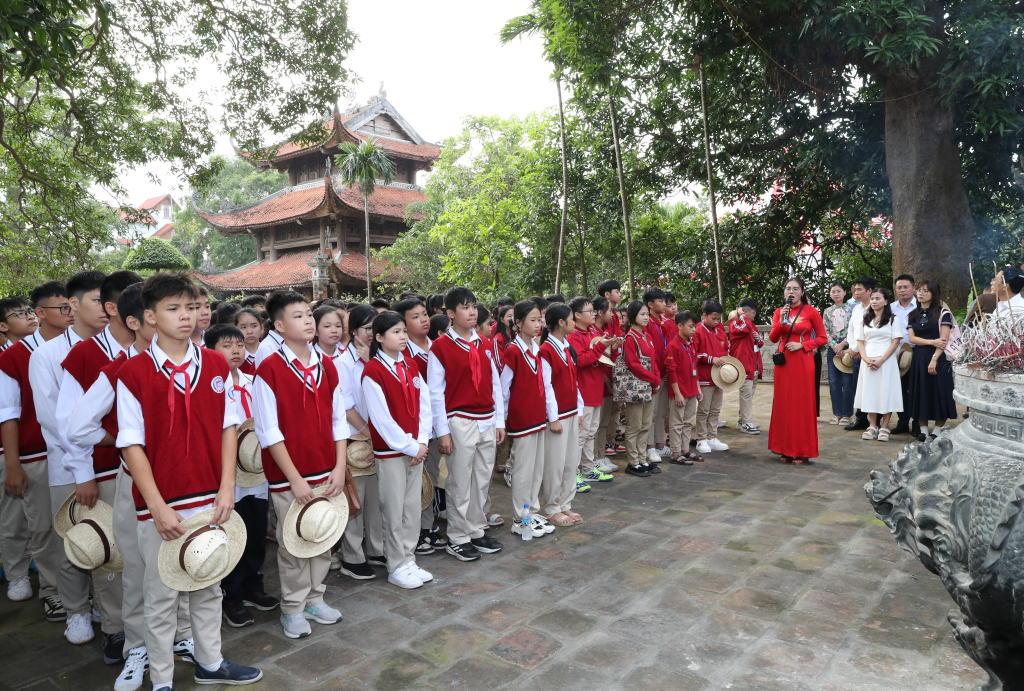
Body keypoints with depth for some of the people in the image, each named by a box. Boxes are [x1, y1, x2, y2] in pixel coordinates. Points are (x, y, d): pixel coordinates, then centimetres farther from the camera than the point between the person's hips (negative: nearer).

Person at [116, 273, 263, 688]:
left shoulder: (216, 366, 2)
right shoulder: (134, 373, -9)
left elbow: (228, 428, 5)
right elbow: (131, 444, -10)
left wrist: (226, 490, -2)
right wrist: (157, 507, -14)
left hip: (210, 501, 4)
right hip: (161, 506, -4)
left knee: (209, 587, 18)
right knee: (161, 595, 10)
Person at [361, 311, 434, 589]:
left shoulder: (411, 367, 8)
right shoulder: (372, 371, -12)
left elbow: (423, 405, 7)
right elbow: (381, 417, -16)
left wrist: (421, 442, -5)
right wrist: (409, 446, -13)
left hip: (415, 449, 6)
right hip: (390, 450, -6)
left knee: (413, 506, 12)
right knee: (394, 510, 3)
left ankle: (409, 560, 25)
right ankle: (396, 568, 16)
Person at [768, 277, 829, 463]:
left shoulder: (811, 312, -1)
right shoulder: (779, 312, 9)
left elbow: (822, 338, 0)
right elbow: (773, 338, 2)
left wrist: (802, 345, -12)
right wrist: (781, 321, -12)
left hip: (803, 362, -4)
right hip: (783, 362, 4)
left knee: (802, 405, -2)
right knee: (784, 404, 5)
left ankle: (803, 451, 6)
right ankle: (786, 449, 14)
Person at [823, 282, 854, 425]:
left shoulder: (851, 309, 1)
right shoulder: (827, 311, 10)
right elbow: (825, 332, 5)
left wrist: (843, 344, -13)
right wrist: (834, 345, -8)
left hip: (847, 347, -3)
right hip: (833, 348, 4)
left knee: (847, 382, -3)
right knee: (834, 382, 4)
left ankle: (846, 414, 6)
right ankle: (837, 413, 12)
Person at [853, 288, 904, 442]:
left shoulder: (893, 319, 3)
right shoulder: (866, 320, 15)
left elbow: (895, 342, -5)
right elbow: (860, 341, 10)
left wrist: (881, 360, -14)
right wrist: (866, 359, -7)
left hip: (886, 361, -4)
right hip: (868, 362, 4)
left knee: (886, 393, -4)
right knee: (869, 393, 3)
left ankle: (884, 428, 2)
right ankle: (873, 427, 10)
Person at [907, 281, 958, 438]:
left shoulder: (943, 313, -2)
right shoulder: (913, 315, 11)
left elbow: (944, 340, -9)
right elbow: (912, 338, 1)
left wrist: (934, 359, -18)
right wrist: (932, 342, -14)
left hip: (938, 359, -4)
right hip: (918, 359, 4)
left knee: (939, 394, -1)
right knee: (920, 394, 4)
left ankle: (936, 432, 7)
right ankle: (923, 431, 10)